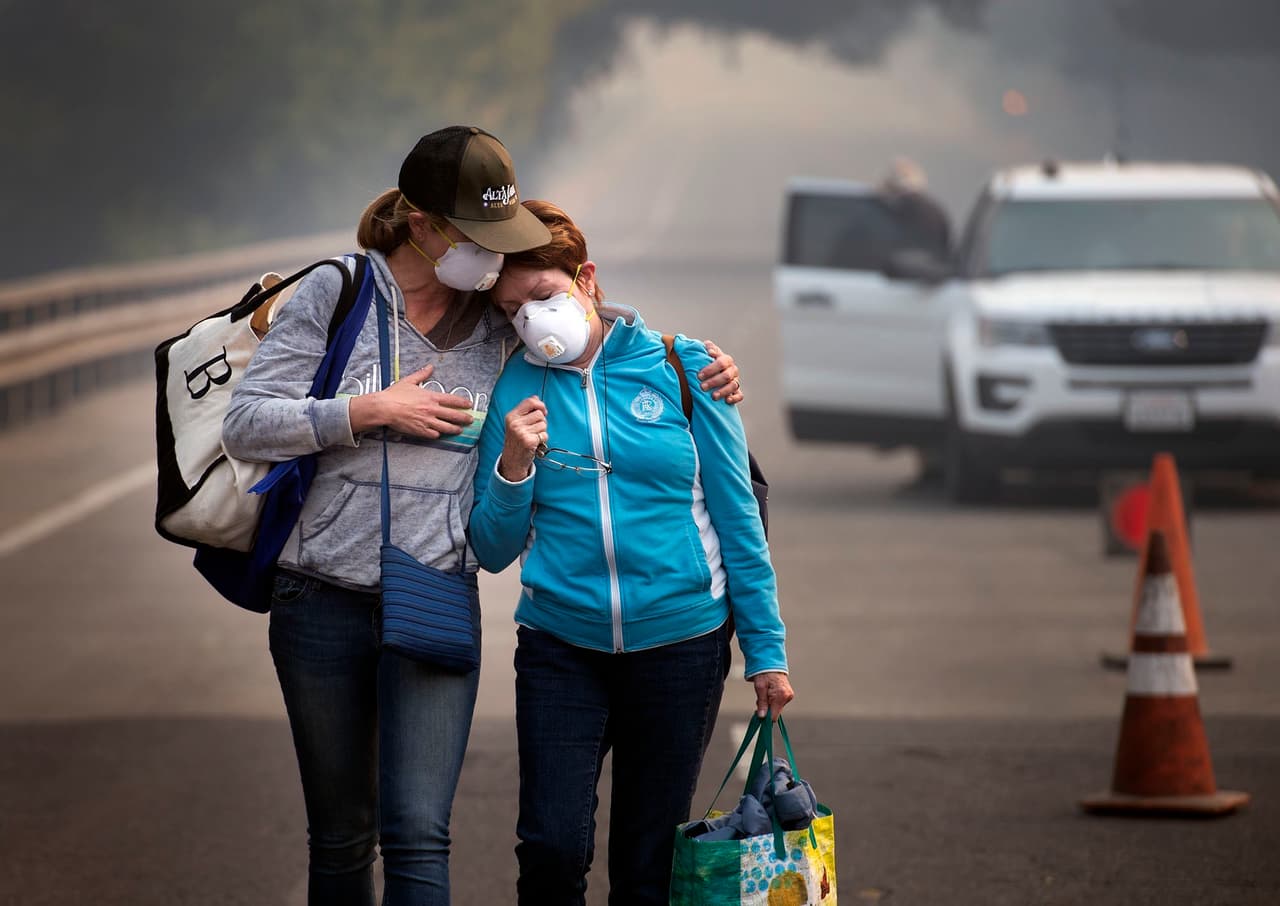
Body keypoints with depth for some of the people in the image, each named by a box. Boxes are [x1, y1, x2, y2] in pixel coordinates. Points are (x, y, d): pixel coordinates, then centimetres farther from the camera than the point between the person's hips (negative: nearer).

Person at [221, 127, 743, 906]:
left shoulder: (499, 320, 3)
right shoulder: (335, 296, -5)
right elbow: (247, 425, -8)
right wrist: (371, 412, -15)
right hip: (324, 602, -1)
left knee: (418, 834, -12)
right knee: (340, 837, 11)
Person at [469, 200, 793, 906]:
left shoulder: (680, 369, -2)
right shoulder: (512, 390, 1)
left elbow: (737, 517, 3)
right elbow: (493, 551, 3)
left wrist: (765, 650, 1)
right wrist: (514, 467, -15)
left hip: (680, 642, 0)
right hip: (561, 648, 1)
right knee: (552, 849, -13)